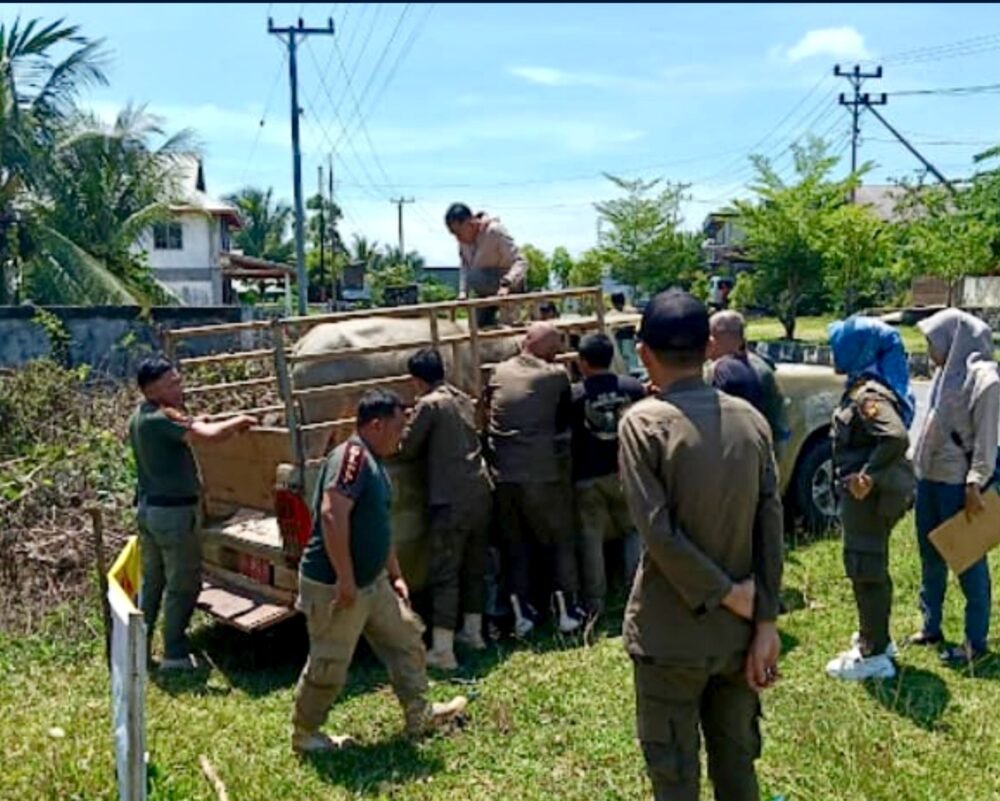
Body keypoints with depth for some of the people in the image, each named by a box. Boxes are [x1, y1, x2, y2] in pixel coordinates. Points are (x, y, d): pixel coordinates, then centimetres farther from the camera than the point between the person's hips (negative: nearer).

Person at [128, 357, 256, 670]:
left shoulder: (139, 418, 10)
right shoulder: (163, 418, -21)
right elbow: (209, 436, -33)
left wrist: (192, 424, 16)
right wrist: (239, 421, -16)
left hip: (148, 507, 9)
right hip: (174, 512, -9)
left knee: (151, 580, 19)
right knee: (183, 585, 2)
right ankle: (175, 654, 8)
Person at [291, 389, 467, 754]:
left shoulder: (374, 463, 12)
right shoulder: (351, 456, -21)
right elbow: (332, 515, -31)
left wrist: (395, 575, 23)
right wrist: (345, 580, -29)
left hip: (373, 582, 10)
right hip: (334, 586, -10)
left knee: (406, 639, 16)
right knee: (329, 665, 5)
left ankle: (419, 715, 29)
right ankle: (304, 735, 24)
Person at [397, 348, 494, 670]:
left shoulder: (429, 405, -9)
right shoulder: (465, 400, 14)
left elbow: (407, 449, -5)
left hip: (451, 499, -8)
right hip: (481, 492, 8)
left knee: (444, 574, -4)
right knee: (475, 567, 19)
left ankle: (442, 650, -3)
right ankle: (473, 632, 30)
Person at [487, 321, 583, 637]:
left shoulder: (499, 373, 4)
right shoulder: (556, 376, -6)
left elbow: (490, 415, 12)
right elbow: (565, 421, 4)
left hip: (503, 475, 4)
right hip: (544, 474, -3)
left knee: (515, 545, 15)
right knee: (560, 541, 13)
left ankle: (522, 613, 17)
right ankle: (566, 610, 17)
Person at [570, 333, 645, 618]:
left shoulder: (574, 395, -9)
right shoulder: (633, 387, -2)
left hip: (587, 476, -2)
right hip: (626, 472, 2)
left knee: (591, 537, 6)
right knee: (634, 530, 17)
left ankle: (594, 602, 10)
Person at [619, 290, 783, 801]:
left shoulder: (643, 423, -14)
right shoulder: (750, 419, -1)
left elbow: (659, 533, -21)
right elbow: (772, 528, -3)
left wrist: (729, 597, -12)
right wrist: (765, 623, 0)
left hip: (671, 636, -5)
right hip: (739, 631, 5)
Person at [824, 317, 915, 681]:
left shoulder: (869, 394, -21)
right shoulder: (862, 386, 9)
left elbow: (897, 437, -35)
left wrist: (867, 475, -27)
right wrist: (867, 475, 12)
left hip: (869, 494, -10)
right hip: (867, 492, 10)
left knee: (865, 568, -1)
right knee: (870, 566, 21)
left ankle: (873, 655, 10)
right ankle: (875, 638, 35)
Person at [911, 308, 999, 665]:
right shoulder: (946, 373, 11)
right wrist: (917, 465, 13)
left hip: (957, 483, -8)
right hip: (929, 477, 9)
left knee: (968, 562, 1)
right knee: (931, 557, 16)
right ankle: (931, 627, 28)